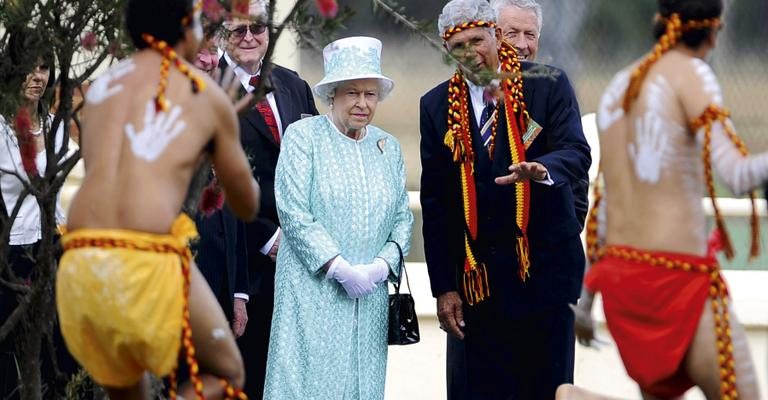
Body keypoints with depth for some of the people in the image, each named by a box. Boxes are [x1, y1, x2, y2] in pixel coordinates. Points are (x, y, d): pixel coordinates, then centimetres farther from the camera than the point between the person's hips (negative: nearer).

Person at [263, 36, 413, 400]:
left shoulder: (388, 147, 13)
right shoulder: (303, 136, -2)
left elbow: (402, 218, 12)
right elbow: (293, 213, -10)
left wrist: (383, 265, -8)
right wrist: (340, 269, -15)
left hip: (369, 297, 5)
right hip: (313, 292, -4)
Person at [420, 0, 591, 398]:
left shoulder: (548, 85, -2)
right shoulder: (437, 105, 4)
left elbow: (577, 154, -12)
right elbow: (434, 204, 4)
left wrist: (542, 169, -36)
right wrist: (443, 286, -1)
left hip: (544, 266, -2)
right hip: (474, 273, 2)